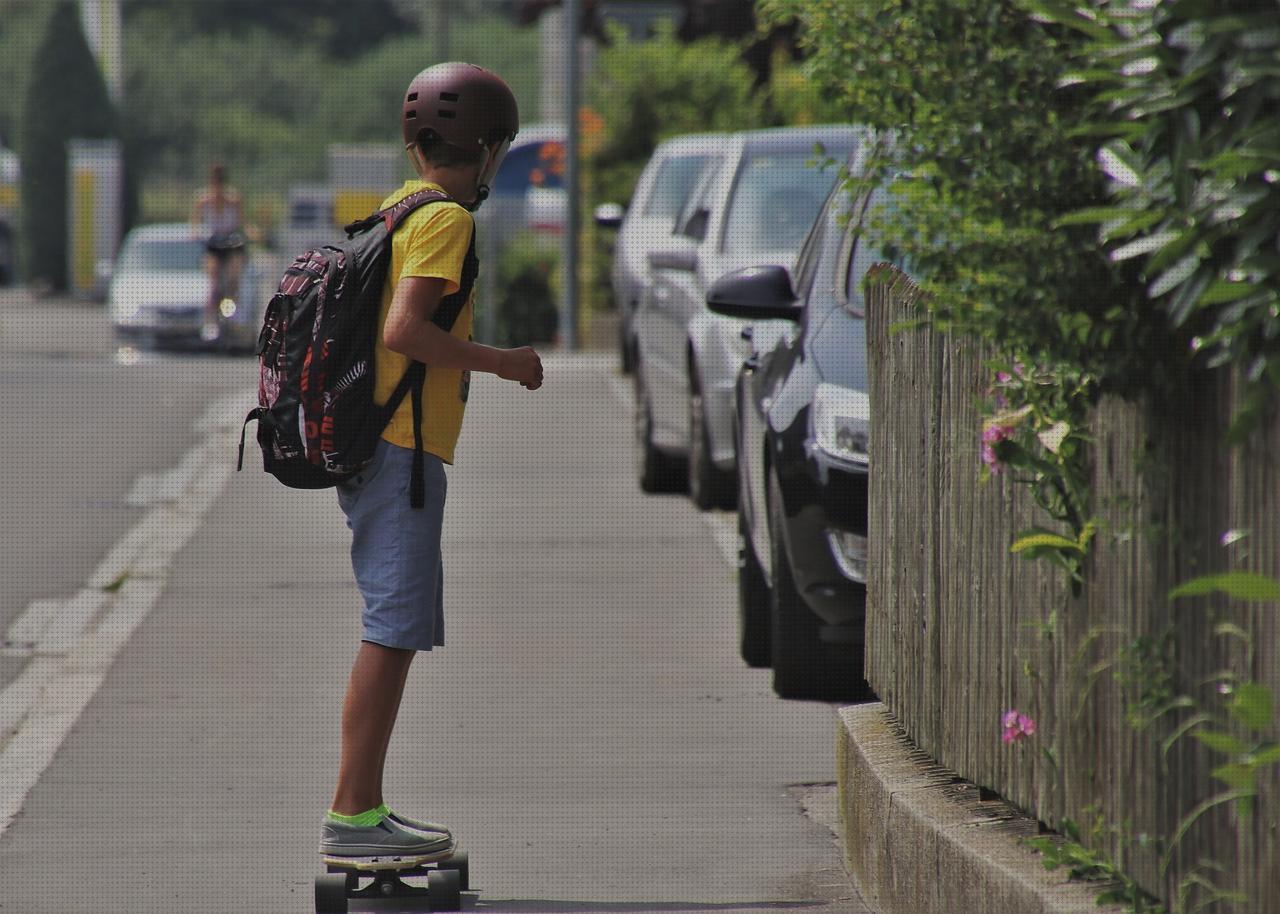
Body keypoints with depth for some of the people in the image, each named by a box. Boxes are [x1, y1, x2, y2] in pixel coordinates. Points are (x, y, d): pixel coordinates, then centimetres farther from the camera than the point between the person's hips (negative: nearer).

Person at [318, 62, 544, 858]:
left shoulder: (395, 211, 16)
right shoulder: (446, 220, -12)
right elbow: (404, 329, -23)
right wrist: (501, 361, -14)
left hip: (368, 443, 10)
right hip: (403, 449, -10)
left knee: (397, 629, 13)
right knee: (393, 634, -8)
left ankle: (366, 808, 15)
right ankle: (352, 816, -9)